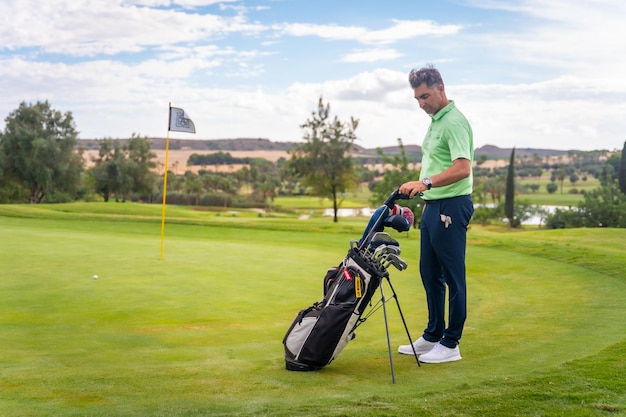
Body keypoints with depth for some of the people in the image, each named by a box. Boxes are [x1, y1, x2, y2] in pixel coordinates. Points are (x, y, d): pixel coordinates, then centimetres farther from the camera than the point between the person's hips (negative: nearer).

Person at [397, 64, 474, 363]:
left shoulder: (454, 122, -16)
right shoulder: (435, 121, 16)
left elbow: (462, 169, -28)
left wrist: (425, 183, -35)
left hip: (451, 207, -10)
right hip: (434, 207, 11)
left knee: (453, 276, -2)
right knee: (429, 272, 15)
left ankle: (451, 344, 6)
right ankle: (433, 335, 26)